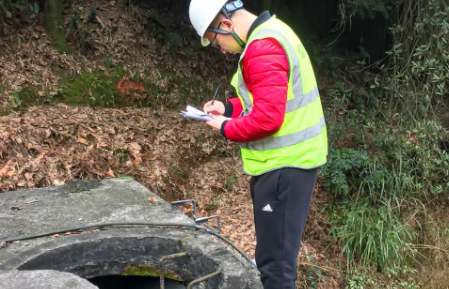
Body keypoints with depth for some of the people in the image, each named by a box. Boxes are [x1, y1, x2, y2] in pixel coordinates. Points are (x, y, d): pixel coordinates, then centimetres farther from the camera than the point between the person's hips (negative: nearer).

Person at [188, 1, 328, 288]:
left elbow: (267, 118, -26)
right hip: (292, 157, 11)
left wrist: (226, 128, -9)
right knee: (276, 251, 21)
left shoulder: (263, 49, -21)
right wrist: (229, 107, 11)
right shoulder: (270, 32, 13)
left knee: (274, 261, 0)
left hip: (284, 164, -11)